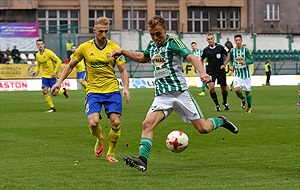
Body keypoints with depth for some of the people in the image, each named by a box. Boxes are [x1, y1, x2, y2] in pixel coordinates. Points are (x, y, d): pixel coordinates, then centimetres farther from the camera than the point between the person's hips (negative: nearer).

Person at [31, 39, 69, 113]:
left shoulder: (49, 52, -16)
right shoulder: (37, 55, 3)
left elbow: (59, 61, -14)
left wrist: (55, 72, -19)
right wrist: (35, 71, 0)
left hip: (52, 76, -5)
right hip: (45, 76, 5)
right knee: (44, 91, -10)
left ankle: (63, 90, 30)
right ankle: (52, 108, 1)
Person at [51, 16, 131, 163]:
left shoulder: (114, 48, -1)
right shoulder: (85, 48, -1)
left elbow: (123, 70, 1)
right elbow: (70, 65, 12)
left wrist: (126, 88, -15)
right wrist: (59, 82, 5)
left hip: (112, 90, 1)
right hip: (93, 91, -1)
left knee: (115, 123, -10)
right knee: (93, 123, -18)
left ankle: (111, 153, 12)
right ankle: (100, 139, 18)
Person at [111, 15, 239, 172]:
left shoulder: (172, 42, -7)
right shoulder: (152, 45, 12)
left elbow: (191, 57, -20)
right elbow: (143, 58, 35)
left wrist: (202, 73, -37)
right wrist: (123, 52, 28)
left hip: (180, 92, -5)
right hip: (162, 96, 5)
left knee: (203, 128, -2)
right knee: (147, 124, -20)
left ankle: (221, 121, 30)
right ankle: (142, 160, -25)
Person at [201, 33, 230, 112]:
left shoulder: (220, 47, -7)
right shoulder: (206, 49, -1)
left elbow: (228, 54, 4)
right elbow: (202, 59, 15)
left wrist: (224, 64, -7)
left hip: (221, 70, 0)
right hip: (211, 70, 0)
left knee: (224, 89, 10)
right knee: (211, 88, -18)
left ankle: (225, 103, 38)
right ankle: (217, 105, -2)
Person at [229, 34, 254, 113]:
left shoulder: (246, 50, -8)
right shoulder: (232, 51, 1)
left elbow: (252, 60, -8)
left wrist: (245, 62, -26)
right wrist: (231, 66, -1)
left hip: (246, 74, -2)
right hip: (237, 74, 2)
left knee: (247, 91, 4)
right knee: (236, 89, -19)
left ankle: (249, 107, 24)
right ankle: (242, 99, 15)